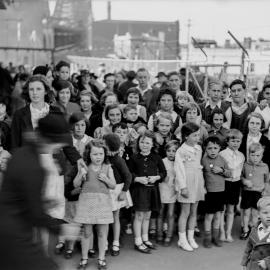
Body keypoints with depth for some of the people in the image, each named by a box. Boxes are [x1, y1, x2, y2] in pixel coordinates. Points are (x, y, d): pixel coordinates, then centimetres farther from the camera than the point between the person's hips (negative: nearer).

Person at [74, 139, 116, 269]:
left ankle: (101, 258, 19)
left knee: (102, 232, 4)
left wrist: (106, 179, -13)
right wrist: (81, 175, -16)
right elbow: (75, 184, 2)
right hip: (86, 201, 0)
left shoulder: (107, 168, 5)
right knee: (86, 232, 5)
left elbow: (113, 185, 5)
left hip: (103, 201, 1)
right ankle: (84, 258, 20)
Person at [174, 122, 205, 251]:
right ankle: (182, 239, 12)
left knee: (194, 212, 12)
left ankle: (190, 238, 23)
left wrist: (203, 184, 13)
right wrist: (183, 187, -15)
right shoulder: (181, 151, -12)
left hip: (197, 183, 6)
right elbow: (179, 170, -12)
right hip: (187, 184, -6)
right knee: (185, 212, 1)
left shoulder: (198, 148, 8)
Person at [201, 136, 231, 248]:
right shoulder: (204, 160, -11)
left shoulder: (222, 160, 2)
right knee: (209, 215, 2)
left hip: (220, 190, 4)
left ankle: (216, 236, 26)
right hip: (209, 191, -4)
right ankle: (207, 237, 17)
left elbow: (229, 173, 7)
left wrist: (222, 170, -11)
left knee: (218, 215, 12)